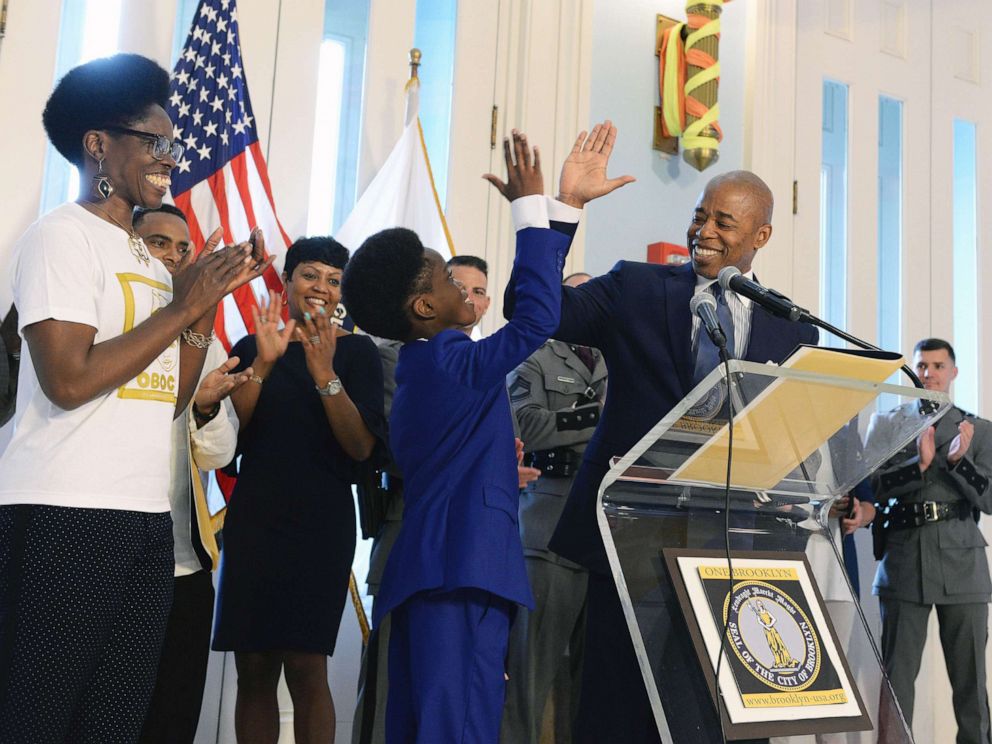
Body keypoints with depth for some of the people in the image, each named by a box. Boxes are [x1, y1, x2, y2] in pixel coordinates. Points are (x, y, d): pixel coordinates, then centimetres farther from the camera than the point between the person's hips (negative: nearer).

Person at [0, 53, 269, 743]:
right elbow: (69, 382, -18)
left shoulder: (149, 259, 17)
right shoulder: (63, 236, -6)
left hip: (148, 519, 8)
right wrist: (184, 306, -11)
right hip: (64, 518, -7)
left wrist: (211, 298, 5)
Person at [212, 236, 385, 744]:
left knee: (305, 668, -10)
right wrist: (263, 364, -12)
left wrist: (324, 374, -19)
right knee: (253, 670, 4)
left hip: (320, 522, -3)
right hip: (252, 517, 3)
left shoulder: (357, 351, 2)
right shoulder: (252, 346, 12)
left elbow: (362, 448, -8)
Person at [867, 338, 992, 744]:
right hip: (904, 562, -1)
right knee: (897, 673, -3)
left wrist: (958, 461, -12)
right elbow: (870, 486, 0)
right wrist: (919, 464, -15)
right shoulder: (886, 424, 12)